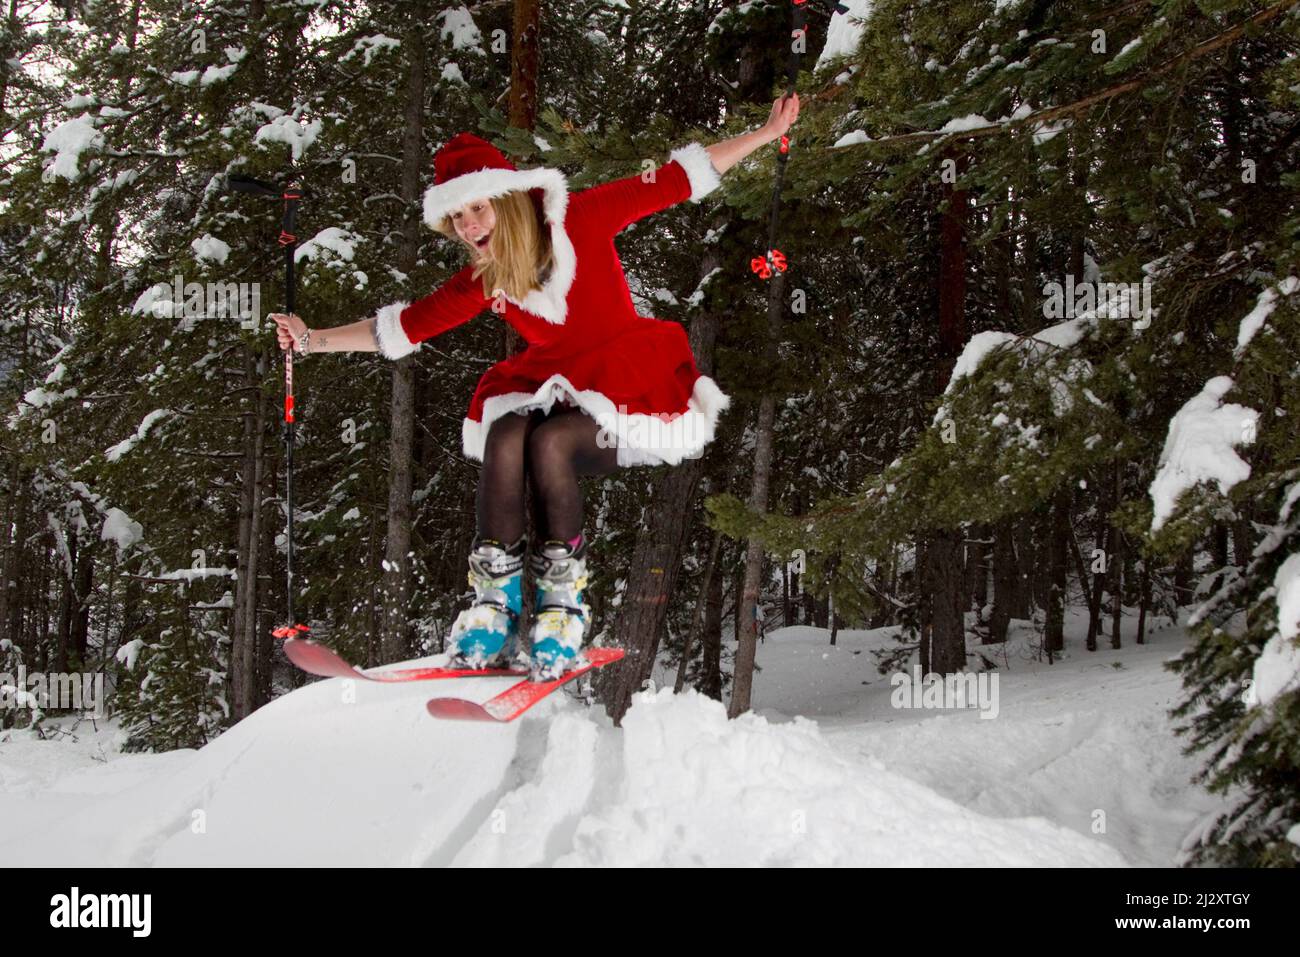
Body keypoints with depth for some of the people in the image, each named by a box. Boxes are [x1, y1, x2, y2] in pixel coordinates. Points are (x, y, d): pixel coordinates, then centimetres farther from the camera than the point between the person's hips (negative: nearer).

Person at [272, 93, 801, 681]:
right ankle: (495, 604, -23)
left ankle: (563, 600, -20)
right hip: (550, 387, 4)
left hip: (629, 387, -4)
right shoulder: (482, 279, 5)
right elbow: (401, 327, 7)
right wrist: (314, 340, -2)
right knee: (505, 436, -29)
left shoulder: (578, 220, -6)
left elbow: (677, 180, -4)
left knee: (549, 441, -33)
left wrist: (766, 135, -5)